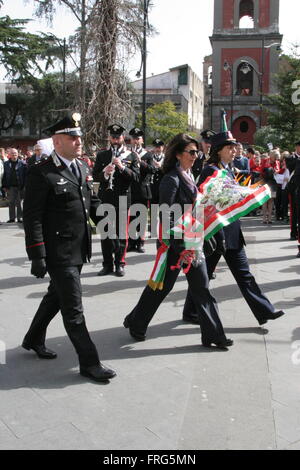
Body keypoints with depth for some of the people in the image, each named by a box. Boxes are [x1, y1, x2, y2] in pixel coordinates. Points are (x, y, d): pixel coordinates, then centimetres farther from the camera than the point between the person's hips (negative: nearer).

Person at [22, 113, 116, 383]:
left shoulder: (82, 168, 10)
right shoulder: (42, 173, -14)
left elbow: (90, 203, 17)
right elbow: (32, 218, -15)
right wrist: (37, 256, -18)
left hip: (79, 250, 9)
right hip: (58, 253, -8)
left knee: (56, 297, 24)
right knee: (73, 309, 0)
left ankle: (34, 339, 45)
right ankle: (89, 363, 13)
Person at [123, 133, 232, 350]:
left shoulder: (189, 176, 10)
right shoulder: (172, 179, -16)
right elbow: (166, 217, -21)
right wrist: (179, 248, -22)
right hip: (176, 243, -8)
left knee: (202, 287, 8)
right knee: (162, 286, 7)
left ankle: (213, 334, 16)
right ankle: (136, 323, 28)